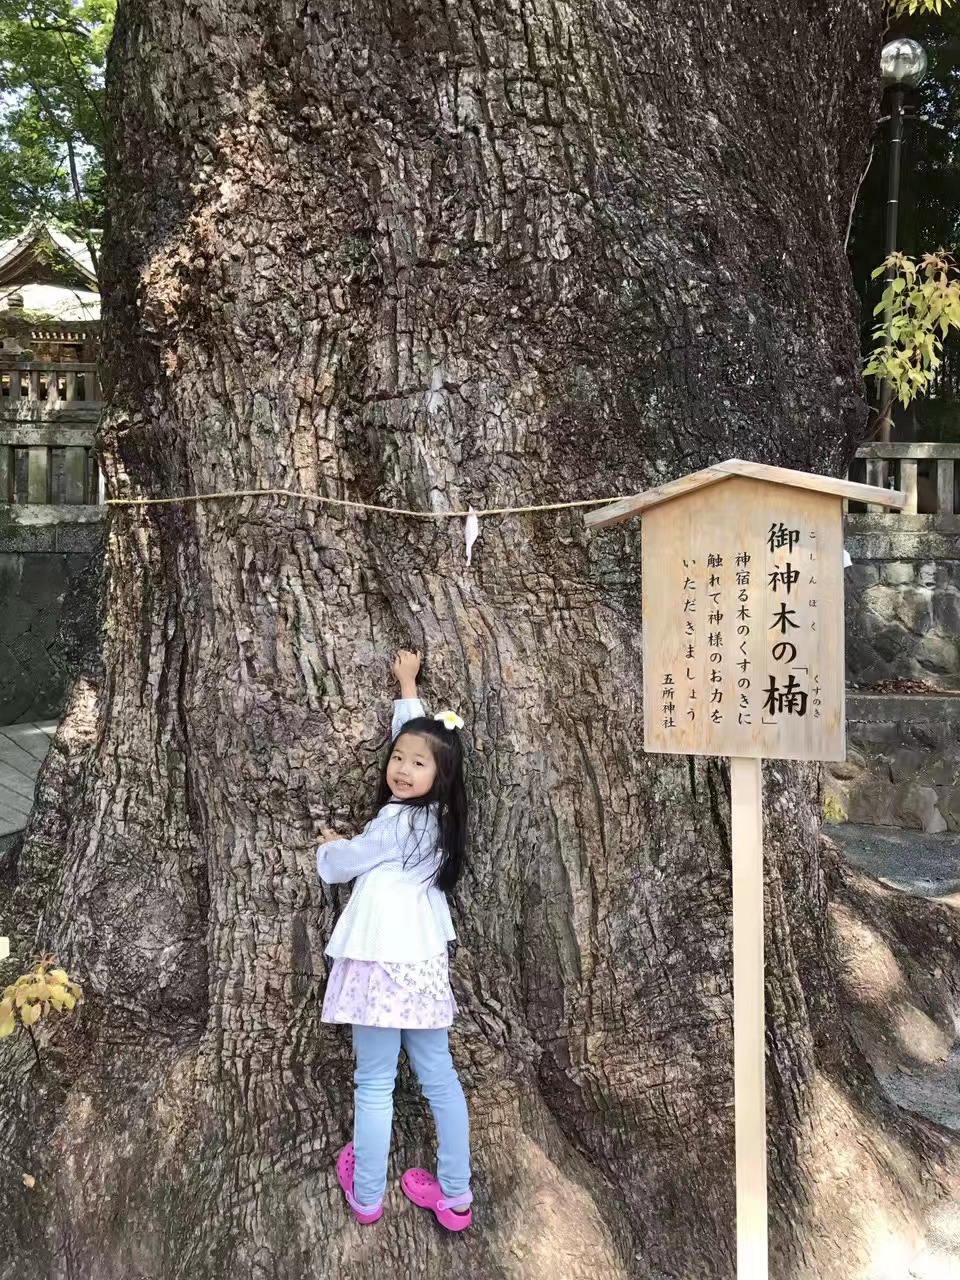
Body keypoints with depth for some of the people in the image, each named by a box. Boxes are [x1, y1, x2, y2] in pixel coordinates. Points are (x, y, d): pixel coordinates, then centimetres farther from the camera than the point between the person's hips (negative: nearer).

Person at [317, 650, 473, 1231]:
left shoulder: (396, 821, -16)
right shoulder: (438, 813, 5)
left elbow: (336, 866, -3)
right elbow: (415, 732, 19)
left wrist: (329, 845, 19)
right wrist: (409, 685, 30)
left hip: (383, 964, -8)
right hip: (426, 961, 8)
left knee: (374, 1085, 7)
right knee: (440, 1077, 13)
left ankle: (366, 1197, 22)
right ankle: (455, 1196, 23)